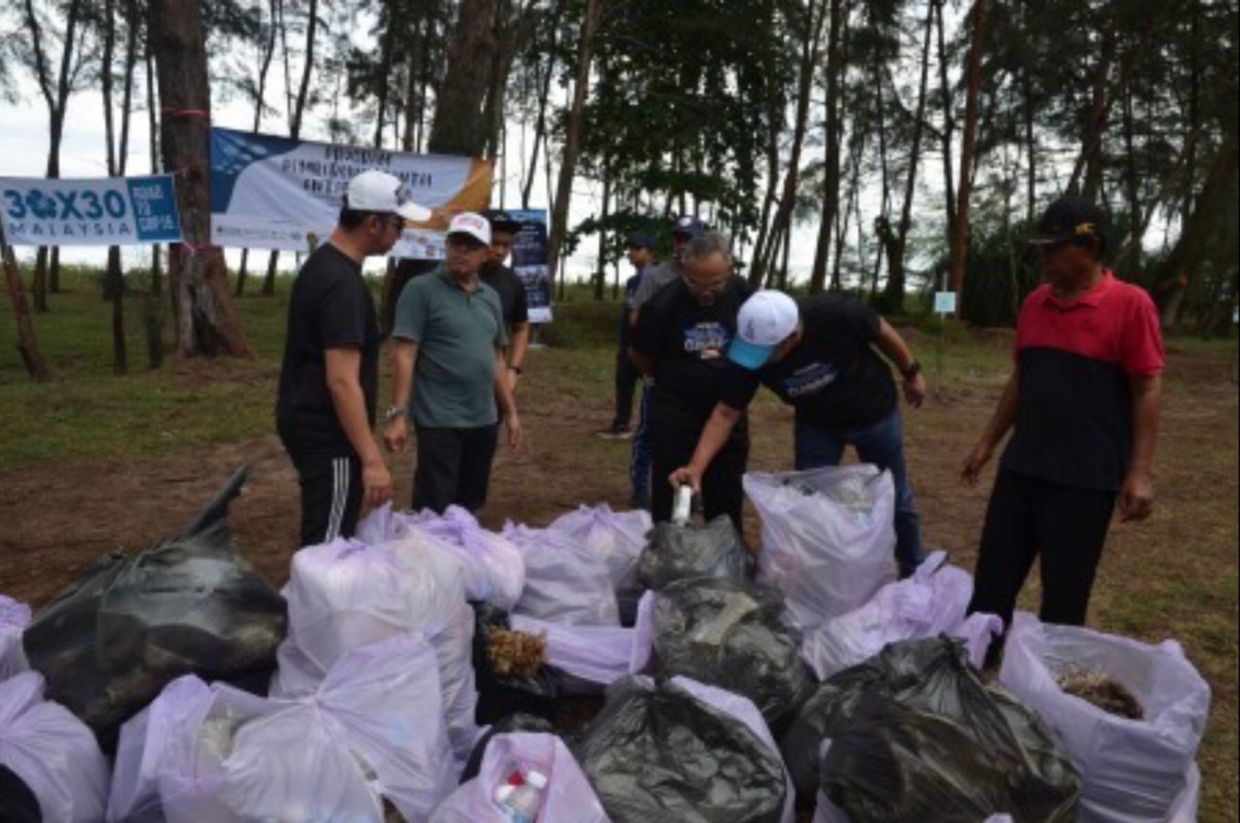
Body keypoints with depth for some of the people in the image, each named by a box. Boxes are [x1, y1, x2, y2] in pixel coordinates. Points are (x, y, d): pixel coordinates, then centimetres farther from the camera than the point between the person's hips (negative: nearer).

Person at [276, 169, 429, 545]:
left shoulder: (321, 263, 10)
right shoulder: (343, 284, -22)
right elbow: (342, 382, -26)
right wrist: (371, 459, -26)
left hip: (307, 422, 10)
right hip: (327, 433, -10)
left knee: (324, 540, 19)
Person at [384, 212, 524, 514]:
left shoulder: (491, 297, 12)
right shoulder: (421, 289, -7)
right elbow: (404, 355, -12)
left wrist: (510, 412, 16)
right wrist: (398, 414, -18)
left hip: (484, 421, 6)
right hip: (439, 421, -6)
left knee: (470, 508, 15)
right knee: (434, 513, 0)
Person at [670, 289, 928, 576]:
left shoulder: (835, 315, -38)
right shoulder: (748, 354, -29)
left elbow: (882, 332, -18)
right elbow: (726, 413, -24)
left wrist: (911, 373, -4)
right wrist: (696, 466, -35)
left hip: (874, 413, -2)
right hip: (817, 424, 2)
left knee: (894, 498, 14)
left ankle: (914, 571, 37)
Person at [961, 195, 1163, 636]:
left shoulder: (1130, 304, -9)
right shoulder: (1035, 303, 8)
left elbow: (1147, 390, -9)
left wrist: (1140, 471, -14)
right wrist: (987, 443, 15)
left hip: (1087, 476, -6)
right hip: (1022, 466, 6)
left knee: (1064, 593, 6)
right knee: (993, 579, 11)